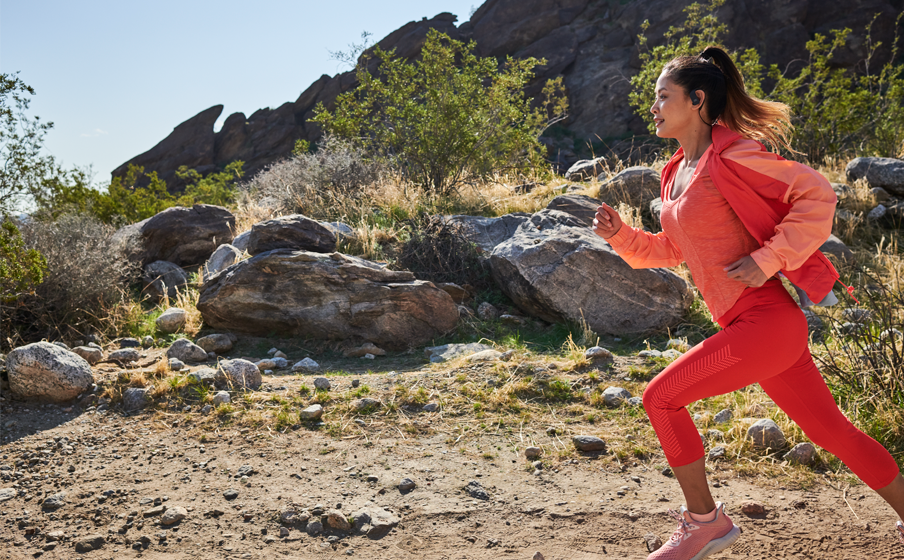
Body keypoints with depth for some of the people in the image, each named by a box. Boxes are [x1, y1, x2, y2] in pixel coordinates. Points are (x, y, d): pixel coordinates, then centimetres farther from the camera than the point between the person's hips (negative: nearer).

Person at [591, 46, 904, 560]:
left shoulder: (731, 156, -12)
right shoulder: (678, 172, 14)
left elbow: (818, 195, -14)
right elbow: (673, 250, 22)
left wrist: (767, 259, -18)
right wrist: (622, 236, 8)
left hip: (766, 320, -9)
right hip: (754, 325, 9)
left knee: (662, 397, -9)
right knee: (829, 428, 17)